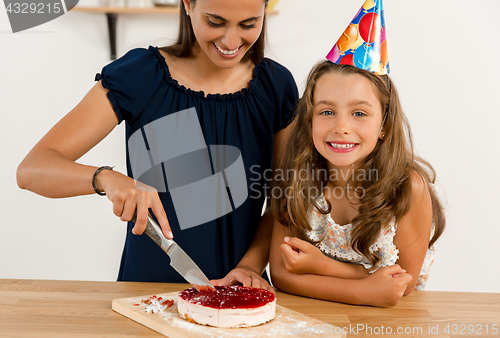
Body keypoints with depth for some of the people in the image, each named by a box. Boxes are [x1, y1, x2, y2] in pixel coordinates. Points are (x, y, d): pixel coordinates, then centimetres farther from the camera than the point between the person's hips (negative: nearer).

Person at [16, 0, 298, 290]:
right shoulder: (139, 76, -8)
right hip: (147, 285, -2)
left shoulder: (276, 85, 1)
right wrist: (105, 178, -30)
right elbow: (31, 169, -12)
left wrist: (251, 264, -7)